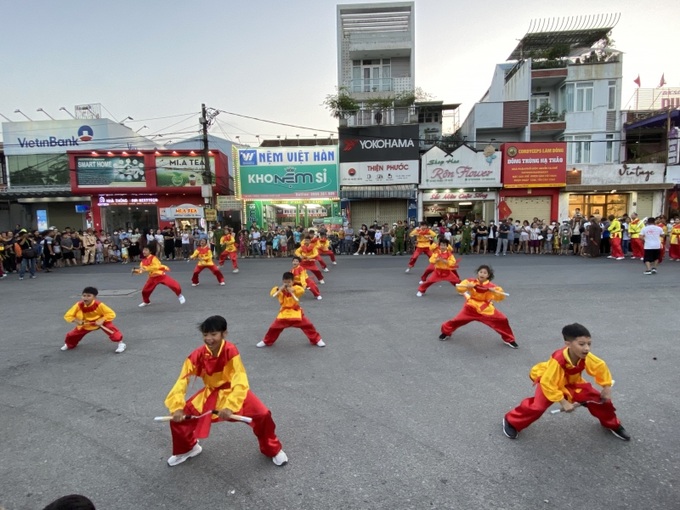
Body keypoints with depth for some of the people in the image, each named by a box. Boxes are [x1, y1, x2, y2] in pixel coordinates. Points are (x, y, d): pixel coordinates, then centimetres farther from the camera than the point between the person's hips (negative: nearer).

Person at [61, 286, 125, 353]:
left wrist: (101, 320, -37)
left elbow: (111, 314, -28)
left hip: (100, 321, -4)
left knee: (111, 329, -28)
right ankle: (69, 345, 46)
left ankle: (120, 343, -15)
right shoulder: (79, 305, -23)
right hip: (85, 323, 4)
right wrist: (77, 320, -30)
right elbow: (68, 316, -14)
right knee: (72, 334, 10)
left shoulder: (99, 305, -31)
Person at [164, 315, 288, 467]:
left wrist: (230, 406, -45)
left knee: (262, 414, -20)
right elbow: (182, 381, -19)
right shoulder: (197, 355, -19)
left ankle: (273, 449, 11)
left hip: (232, 390, -3)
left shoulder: (230, 351, -29)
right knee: (178, 418, -7)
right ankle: (188, 449, 28)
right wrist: (177, 408, -32)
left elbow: (240, 381, -33)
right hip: (210, 393, 3)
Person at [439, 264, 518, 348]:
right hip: (471, 307, 0)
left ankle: (509, 339, 18)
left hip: (486, 309, 0)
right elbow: (459, 288, -16)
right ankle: (446, 332, 26)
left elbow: (500, 297, -16)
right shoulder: (471, 282, -12)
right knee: (458, 319, -3)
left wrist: (495, 292, -35)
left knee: (502, 320, -7)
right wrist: (467, 286, -34)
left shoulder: (491, 286, -14)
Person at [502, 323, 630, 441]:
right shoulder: (557, 360, -42)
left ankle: (613, 425, 32)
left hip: (572, 382, 6)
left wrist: (607, 388, -3)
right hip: (549, 381, -6)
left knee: (598, 398, 0)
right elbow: (547, 383, -35)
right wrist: (563, 402, -30)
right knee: (538, 405, -23)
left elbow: (601, 367, -3)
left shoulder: (586, 357, -25)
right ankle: (511, 422, -2)